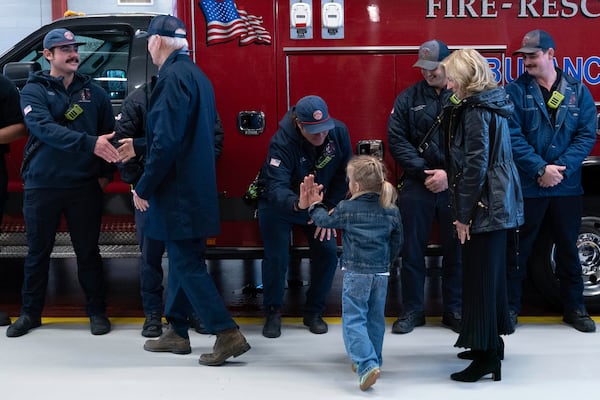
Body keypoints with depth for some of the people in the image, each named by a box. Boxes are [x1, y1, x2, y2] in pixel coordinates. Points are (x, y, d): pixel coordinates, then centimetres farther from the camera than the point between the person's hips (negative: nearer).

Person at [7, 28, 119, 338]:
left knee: (87, 251, 9)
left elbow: (110, 132, 11)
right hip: (41, 186, -1)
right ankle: (30, 313, 25)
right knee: (37, 252, 10)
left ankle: (97, 311, 21)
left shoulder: (93, 91, 7)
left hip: (84, 185, 1)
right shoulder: (33, 90, -2)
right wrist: (90, 143, -30)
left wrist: (106, 172, 2)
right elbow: (44, 128, -20)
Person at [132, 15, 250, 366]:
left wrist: (144, 188, -13)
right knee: (183, 260, 16)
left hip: (178, 192, -10)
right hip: (196, 188, 10)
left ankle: (228, 334, -4)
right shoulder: (197, 75, 14)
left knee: (187, 264, -5)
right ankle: (177, 332, 26)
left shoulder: (174, 77, -16)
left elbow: (166, 142, -22)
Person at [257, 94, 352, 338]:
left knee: (327, 252, -7)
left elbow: (344, 176, -10)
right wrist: (297, 204, -63)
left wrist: (329, 210, -13)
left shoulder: (339, 132, -20)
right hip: (278, 205, -3)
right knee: (276, 257, -10)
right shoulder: (282, 142, -33)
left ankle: (314, 313, 11)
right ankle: (273, 314, 12)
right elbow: (276, 186, -43)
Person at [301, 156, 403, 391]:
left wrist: (314, 205, 26)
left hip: (355, 273, -4)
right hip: (381, 274, 4)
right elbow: (397, 243, 10)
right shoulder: (392, 212, 2)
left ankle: (367, 364, -18)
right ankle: (372, 361, 30)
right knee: (375, 319, 17)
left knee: (354, 320, -3)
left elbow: (325, 221, 7)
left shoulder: (346, 208, -9)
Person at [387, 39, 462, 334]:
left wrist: (450, 174, -14)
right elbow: (397, 141, -1)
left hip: (456, 185, -1)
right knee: (412, 249, 6)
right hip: (417, 186, 1)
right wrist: (424, 172, -9)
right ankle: (412, 310, 19)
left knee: (456, 249, 8)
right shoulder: (408, 99, 4)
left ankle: (454, 310, 22)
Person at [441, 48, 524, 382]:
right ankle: (492, 341, 30)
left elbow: (475, 166, -19)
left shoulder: (475, 111, -15)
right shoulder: (492, 104, 13)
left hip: (485, 206, -10)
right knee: (492, 273, 17)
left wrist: (464, 214, -15)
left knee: (480, 276, -3)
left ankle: (487, 354, 4)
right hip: (501, 203, 10)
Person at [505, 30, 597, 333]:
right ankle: (510, 306, 17)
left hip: (567, 185, 2)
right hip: (526, 186, -2)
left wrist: (561, 168, -14)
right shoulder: (515, 91, -2)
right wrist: (540, 169, -18)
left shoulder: (578, 91, 4)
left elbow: (587, 135, -2)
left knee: (568, 247, 12)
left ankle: (574, 307, 25)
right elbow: (512, 136, -10)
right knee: (518, 248, 6)